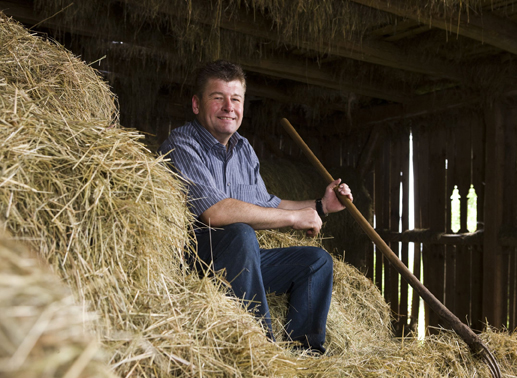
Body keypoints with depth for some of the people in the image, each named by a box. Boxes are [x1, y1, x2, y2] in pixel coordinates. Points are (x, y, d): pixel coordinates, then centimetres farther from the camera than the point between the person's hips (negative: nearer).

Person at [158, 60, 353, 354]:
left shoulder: (244, 148, 14)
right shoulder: (182, 145, -15)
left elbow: (266, 205, 23)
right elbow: (216, 212, -29)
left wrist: (321, 206, 13)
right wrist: (294, 217, -21)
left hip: (238, 263, 9)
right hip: (190, 261, -8)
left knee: (317, 260, 6)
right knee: (240, 233, -36)